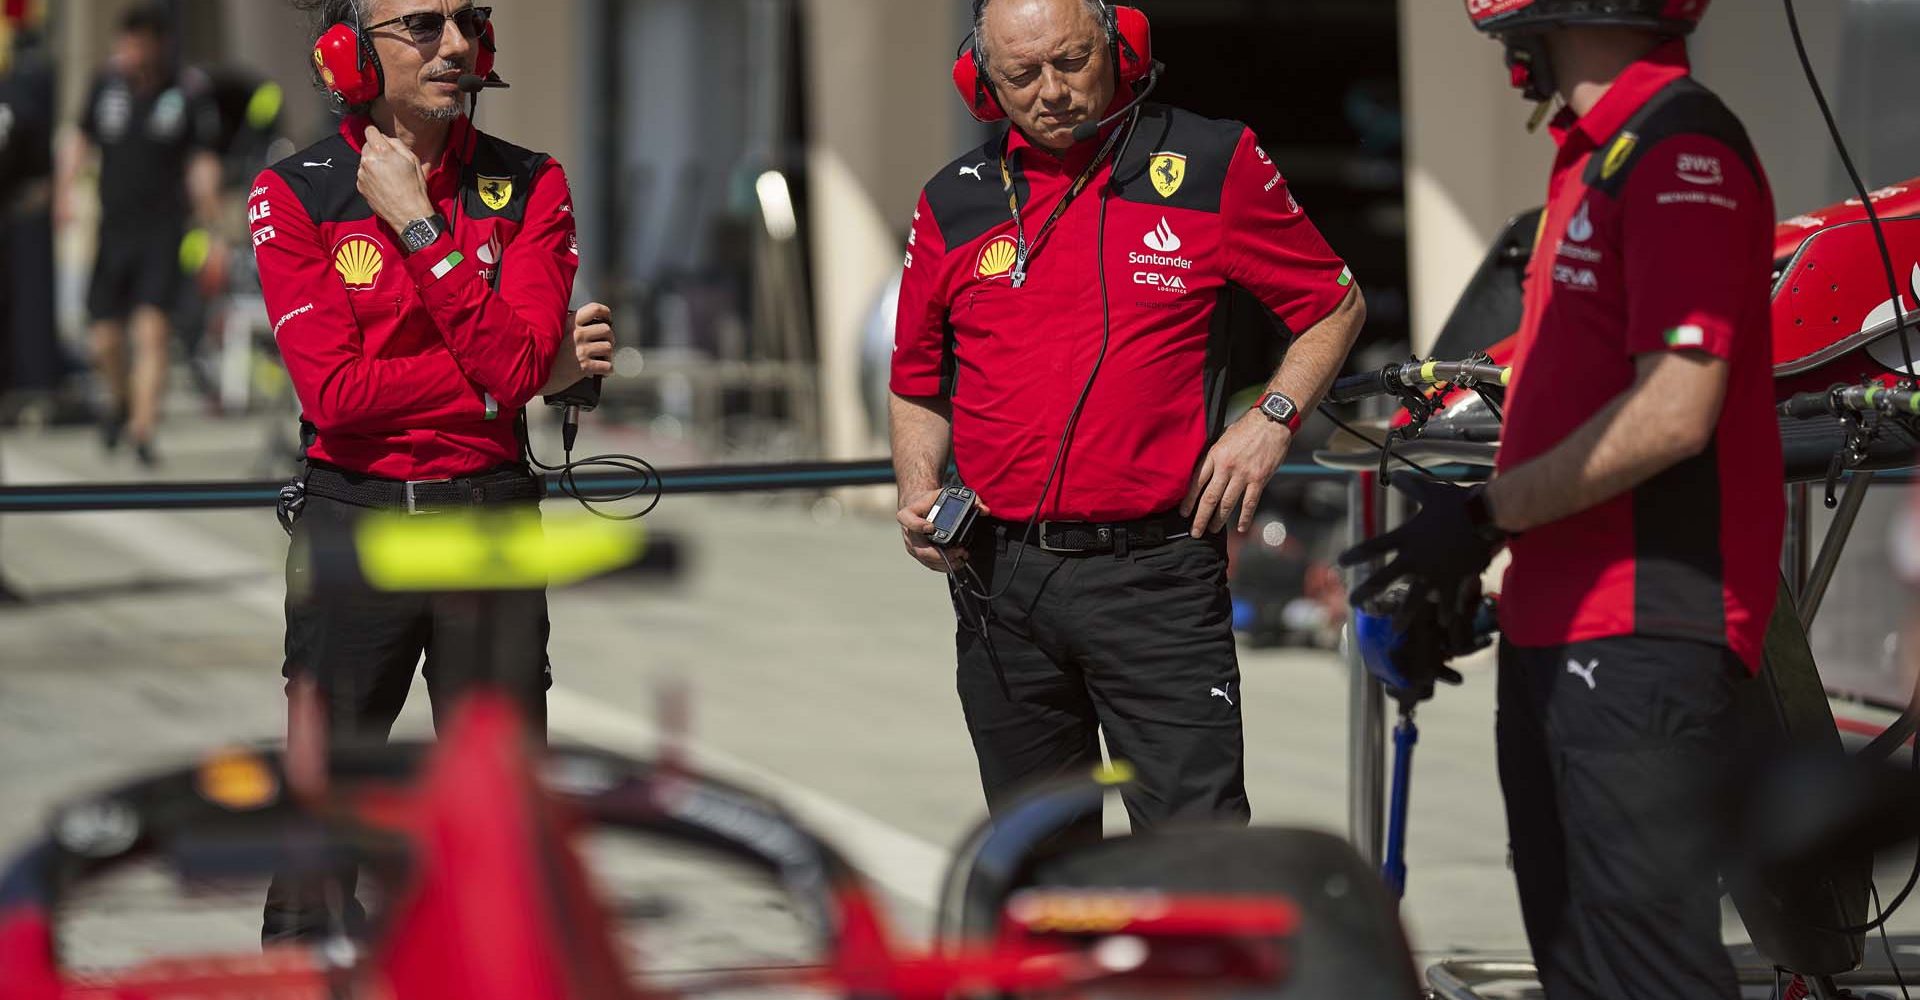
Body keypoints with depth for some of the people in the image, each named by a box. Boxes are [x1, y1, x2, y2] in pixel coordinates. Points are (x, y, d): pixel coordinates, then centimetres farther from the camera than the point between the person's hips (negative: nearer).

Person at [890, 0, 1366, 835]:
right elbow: (917, 386, 20)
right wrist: (918, 492, 2)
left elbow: (1336, 306, 11)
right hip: (1000, 576, 4)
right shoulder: (954, 205, 9)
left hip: (1155, 575, -4)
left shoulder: (1211, 165, 1)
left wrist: (1272, 419, -4)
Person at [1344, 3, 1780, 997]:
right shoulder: (1595, 158, 17)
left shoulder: (1681, 151, -15)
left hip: (1640, 631, -10)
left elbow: (1672, 413, -21)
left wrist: (1486, 515, -14)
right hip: (1558, 624, 10)